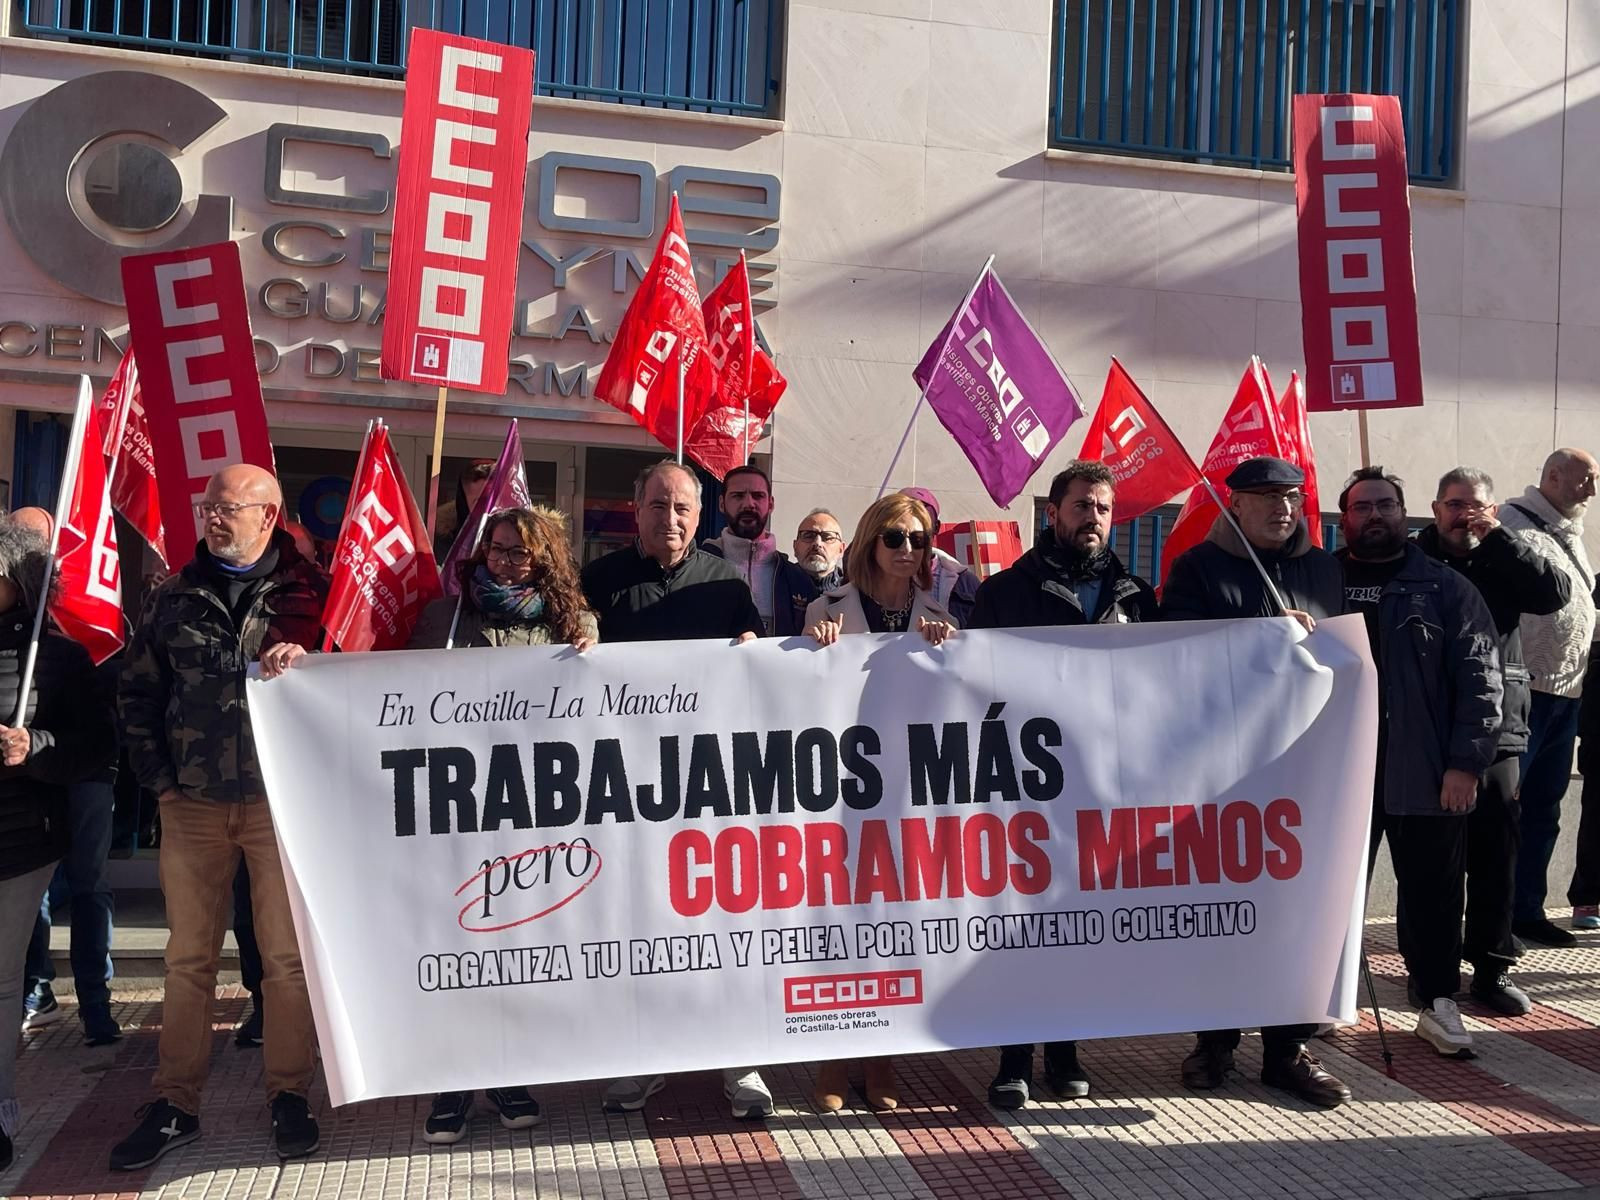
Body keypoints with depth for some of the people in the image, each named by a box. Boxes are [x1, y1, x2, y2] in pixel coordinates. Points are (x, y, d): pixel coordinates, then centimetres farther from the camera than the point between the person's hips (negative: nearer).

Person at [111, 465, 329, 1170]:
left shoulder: (309, 595, 1)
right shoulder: (173, 600, 9)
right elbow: (138, 694, 12)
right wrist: (158, 777, 5)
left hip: (280, 799, -3)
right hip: (191, 803, 3)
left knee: (288, 954, 2)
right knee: (189, 957, 9)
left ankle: (289, 1097, 14)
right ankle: (174, 1105, 19)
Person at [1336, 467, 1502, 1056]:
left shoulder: (1446, 588, 3)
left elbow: (1479, 678, -3)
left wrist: (1466, 762, -11)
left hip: (1426, 773, -1)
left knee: (1433, 892, 8)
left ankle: (1437, 1000, 23)